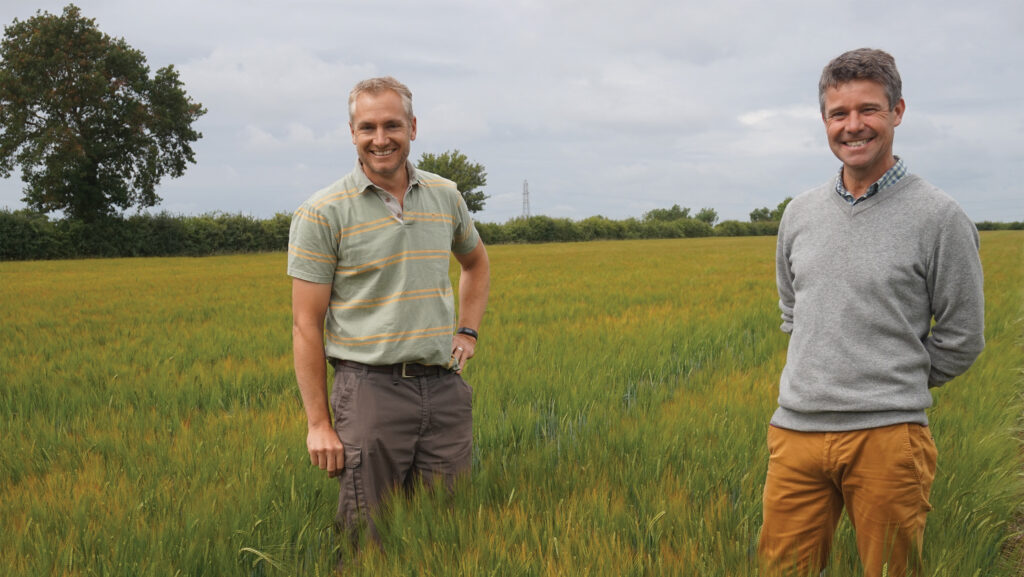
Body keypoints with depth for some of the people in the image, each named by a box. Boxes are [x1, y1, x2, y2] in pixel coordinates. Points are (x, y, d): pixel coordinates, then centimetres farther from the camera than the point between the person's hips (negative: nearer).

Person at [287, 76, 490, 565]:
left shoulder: (446, 197, 9)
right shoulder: (322, 214, -5)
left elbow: (475, 262, 30)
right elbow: (306, 325, -5)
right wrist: (318, 423, -8)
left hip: (444, 388, 4)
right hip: (371, 389, -4)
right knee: (369, 542, -1)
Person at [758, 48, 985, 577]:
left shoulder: (939, 218, -5)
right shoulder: (800, 213, 10)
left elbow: (962, 338, 0)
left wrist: (895, 387, 6)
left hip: (886, 437, -4)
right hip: (796, 431, 4)